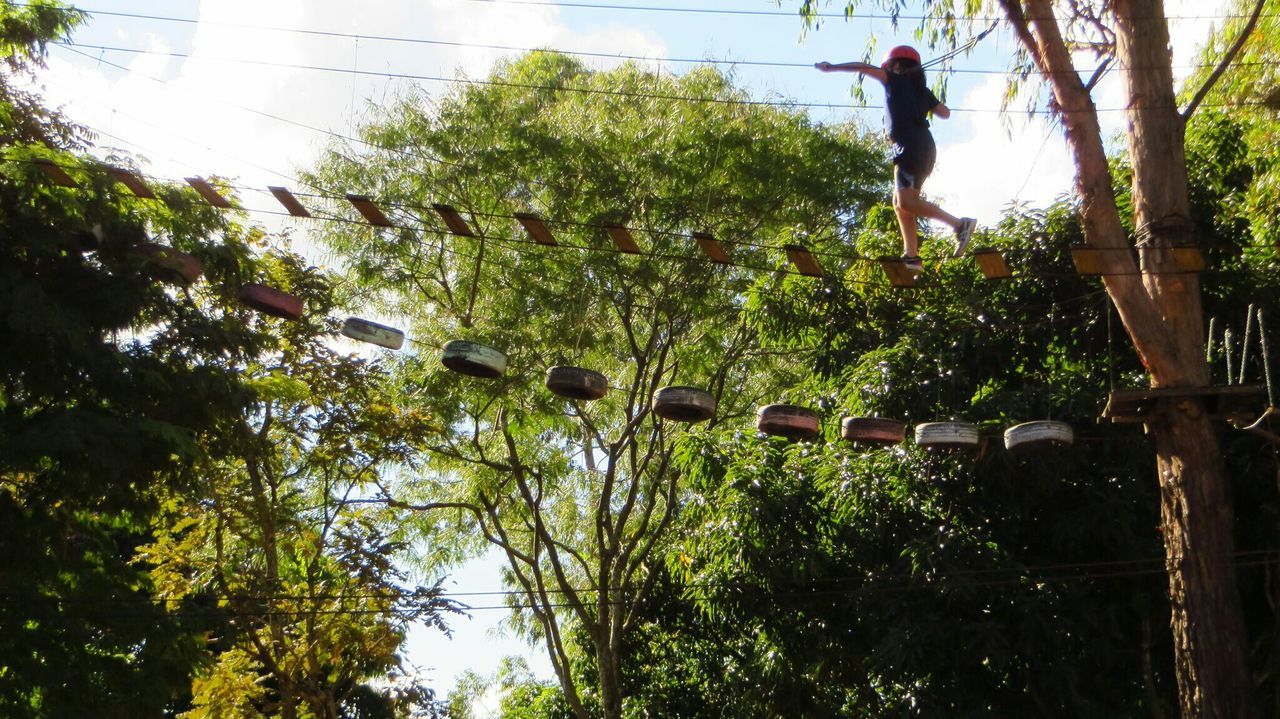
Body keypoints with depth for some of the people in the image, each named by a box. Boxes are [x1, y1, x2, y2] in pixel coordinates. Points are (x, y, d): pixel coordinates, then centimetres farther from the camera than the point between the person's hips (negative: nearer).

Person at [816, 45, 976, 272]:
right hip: (925, 148, 9)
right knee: (900, 202, 10)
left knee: (906, 202, -18)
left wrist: (831, 67, 5)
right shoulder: (922, 90, 23)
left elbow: (864, 68, 0)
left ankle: (960, 223, -24)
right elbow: (945, 113, 29)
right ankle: (912, 255, 1)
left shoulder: (897, 81, 5)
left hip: (909, 147, -9)